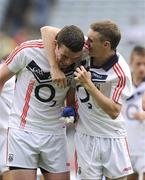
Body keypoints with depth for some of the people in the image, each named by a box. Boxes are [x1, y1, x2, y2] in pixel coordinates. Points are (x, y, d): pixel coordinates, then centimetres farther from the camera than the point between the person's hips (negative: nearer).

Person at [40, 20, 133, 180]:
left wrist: (88, 84, -29)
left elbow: (113, 111, -23)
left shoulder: (121, 72, -20)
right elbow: (47, 30, -10)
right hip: (85, 135, 3)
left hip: (112, 135, -2)